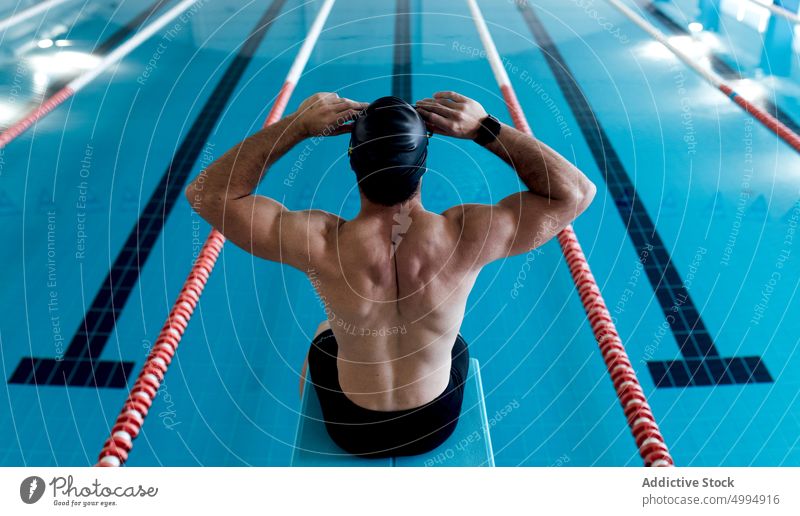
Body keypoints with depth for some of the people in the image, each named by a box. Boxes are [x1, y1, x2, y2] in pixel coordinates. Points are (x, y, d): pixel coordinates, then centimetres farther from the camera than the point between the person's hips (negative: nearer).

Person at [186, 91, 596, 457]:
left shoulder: (320, 243, -32)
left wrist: (296, 125, -25)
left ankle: (312, 432, 58)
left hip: (351, 431, 0)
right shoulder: (465, 237, -30)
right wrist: (485, 128, -25)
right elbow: (576, 192, -18)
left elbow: (207, 193, -20)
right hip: (437, 426, 1)